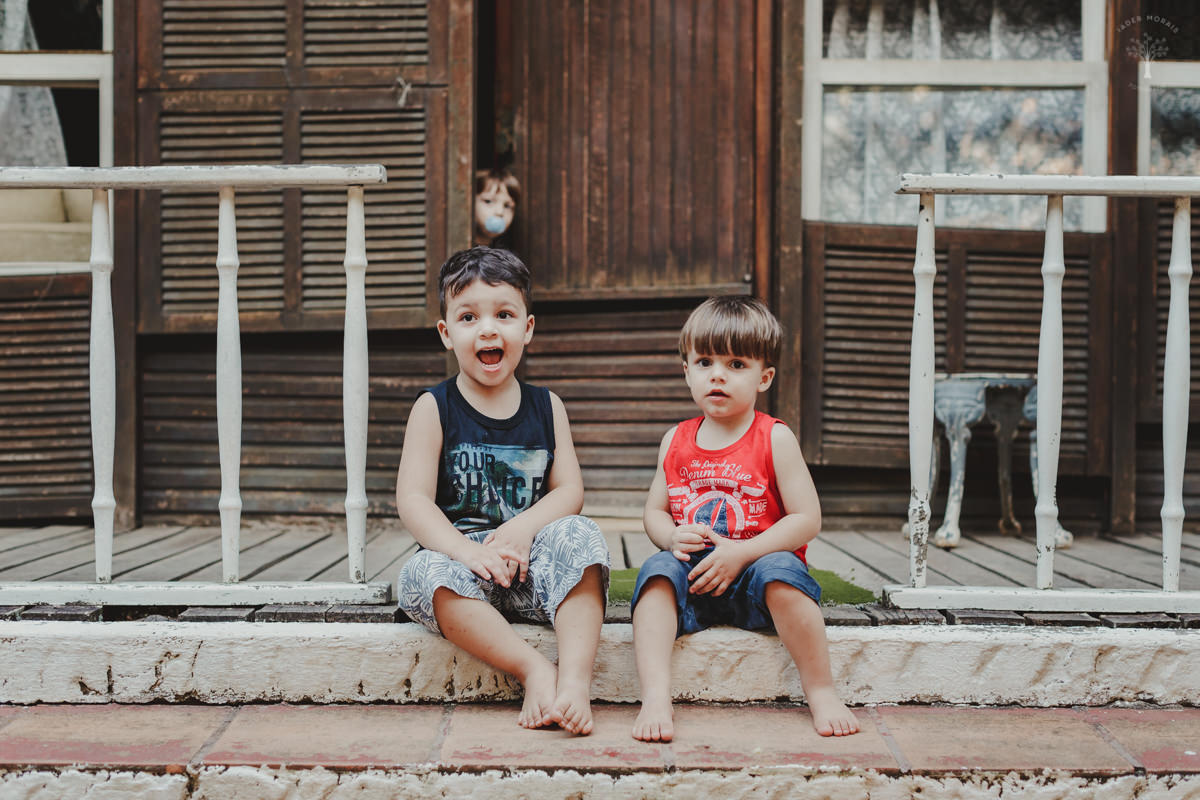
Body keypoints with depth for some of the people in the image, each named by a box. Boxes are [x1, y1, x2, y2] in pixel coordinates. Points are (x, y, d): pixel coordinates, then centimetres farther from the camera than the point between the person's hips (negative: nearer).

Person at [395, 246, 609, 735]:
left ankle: (576, 677, -39)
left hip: (532, 565, 1)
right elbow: (413, 501, -6)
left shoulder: (546, 408, 12)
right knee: (424, 576, -33)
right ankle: (534, 670, -36)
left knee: (577, 535, -28)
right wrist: (467, 551, -24)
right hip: (459, 551, -1)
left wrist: (523, 528, -18)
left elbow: (570, 490, 4)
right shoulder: (433, 409, 4)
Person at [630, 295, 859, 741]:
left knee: (778, 570, -34)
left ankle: (822, 693, -23)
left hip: (754, 572, -3)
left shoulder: (775, 440, -2)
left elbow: (807, 519, -7)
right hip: (692, 574, 3)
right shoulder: (676, 442, 10)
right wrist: (672, 538, -10)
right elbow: (654, 511, 15)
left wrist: (742, 553, -17)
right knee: (657, 569, -27)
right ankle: (655, 699, -35)